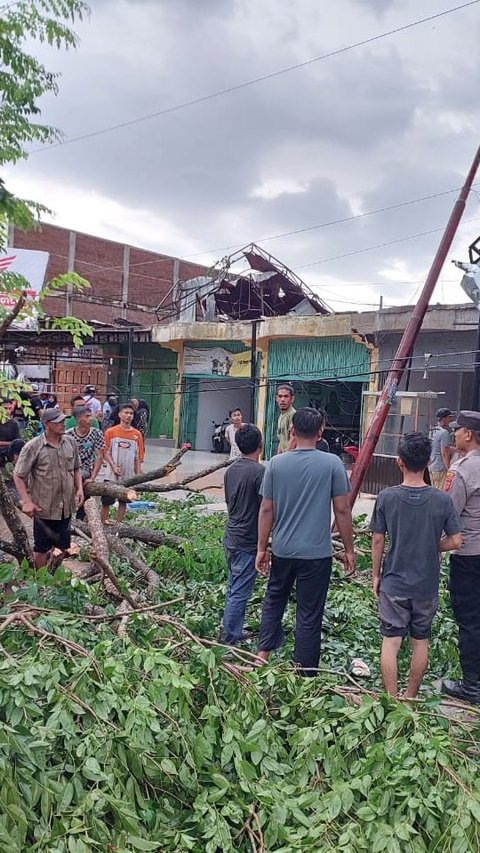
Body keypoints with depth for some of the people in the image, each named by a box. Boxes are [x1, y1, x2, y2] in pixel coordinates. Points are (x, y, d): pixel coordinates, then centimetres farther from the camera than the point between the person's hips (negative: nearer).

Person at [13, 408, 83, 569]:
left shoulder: (70, 442, 0)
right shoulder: (33, 447, -14)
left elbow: (76, 468, 14)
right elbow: (18, 475, -9)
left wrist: (79, 488, 0)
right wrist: (26, 501, -16)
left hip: (66, 506, 5)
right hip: (44, 507, -4)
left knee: (62, 547, 16)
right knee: (42, 548, 8)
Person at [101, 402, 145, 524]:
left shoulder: (137, 434, 2)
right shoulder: (110, 432, -3)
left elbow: (138, 457, 5)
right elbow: (106, 452, -2)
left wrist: (138, 475, 2)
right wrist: (114, 467, -15)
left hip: (129, 476, 2)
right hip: (112, 475, -2)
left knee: (124, 501, 10)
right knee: (106, 502, 3)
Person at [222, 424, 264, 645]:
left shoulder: (231, 470, 7)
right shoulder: (259, 471, -18)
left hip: (231, 538, 8)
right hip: (247, 543, -8)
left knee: (233, 589, 18)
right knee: (239, 593, -1)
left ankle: (234, 633, 29)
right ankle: (229, 641, 6)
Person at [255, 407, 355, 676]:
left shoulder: (276, 463, -4)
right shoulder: (332, 463, -10)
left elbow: (267, 509, 0)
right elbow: (342, 510, -7)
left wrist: (262, 548, 9)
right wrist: (349, 550, 3)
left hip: (283, 550, 2)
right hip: (317, 553, -2)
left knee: (274, 600, 25)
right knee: (309, 616, 8)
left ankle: (263, 653, 22)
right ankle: (306, 674, 18)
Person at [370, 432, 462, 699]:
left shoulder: (386, 498, -12)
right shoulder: (443, 500, -11)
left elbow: (378, 540, -6)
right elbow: (455, 541, -6)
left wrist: (376, 575, 7)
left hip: (394, 584, -1)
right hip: (427, 586, 2)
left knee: (391, 641, 8)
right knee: (421, 641, 17)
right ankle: (411, 698, 29)